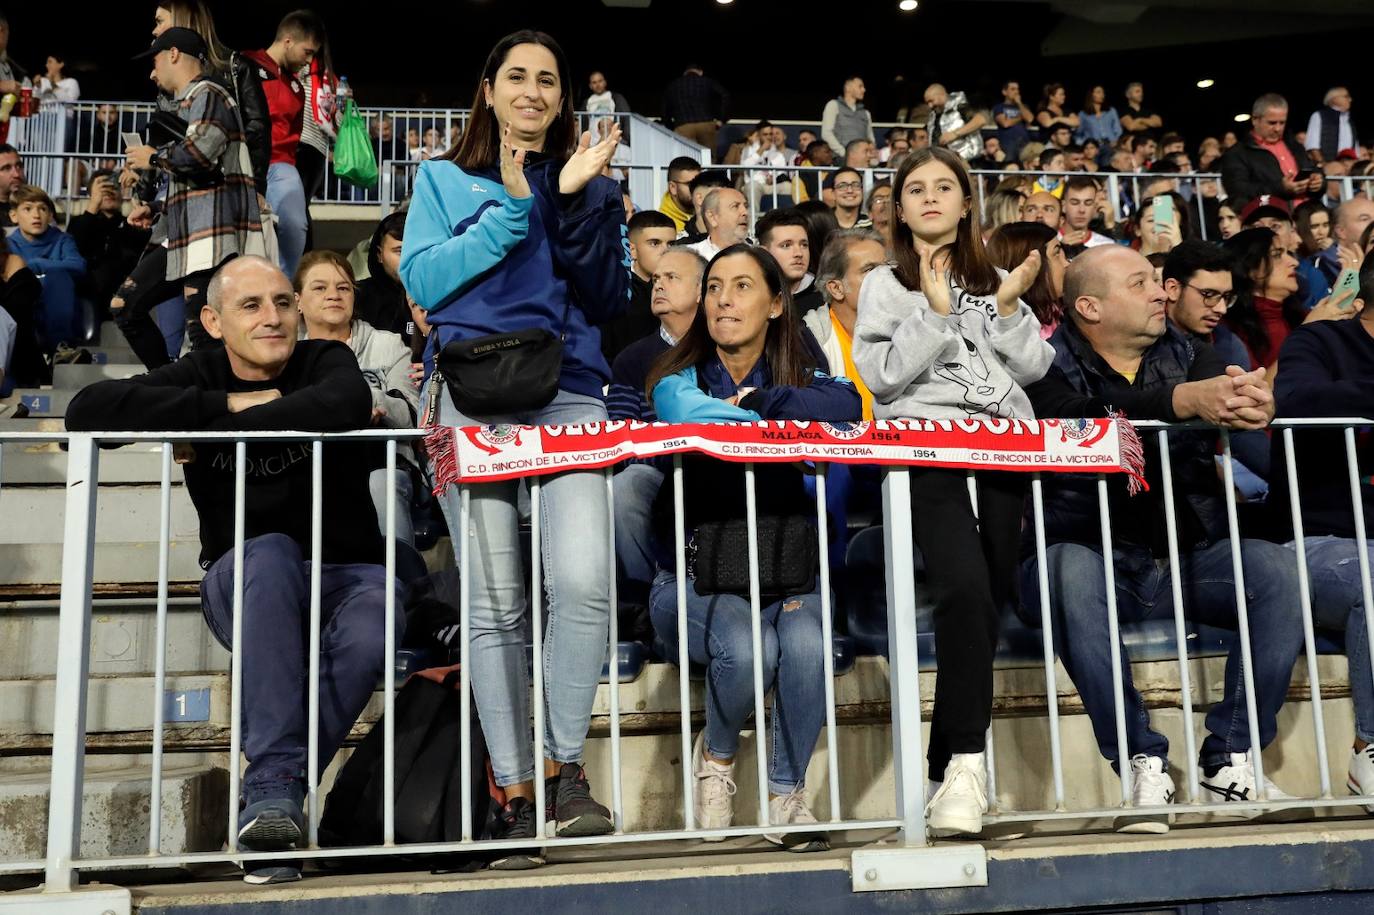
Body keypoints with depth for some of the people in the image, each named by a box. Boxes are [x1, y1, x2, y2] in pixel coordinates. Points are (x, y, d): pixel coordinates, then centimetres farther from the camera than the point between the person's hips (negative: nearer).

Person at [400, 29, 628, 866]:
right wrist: (512, 206, -2)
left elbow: (609, 302, 8)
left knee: (582, 579, -21)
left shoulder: (593, 187, 20)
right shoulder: (446, 179, 18)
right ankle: (515, 793, 5)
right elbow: (422, 280, 2)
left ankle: (565, 767, -4)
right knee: (496, 601, -5)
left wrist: (576, 201, -2)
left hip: (570, 393, 1)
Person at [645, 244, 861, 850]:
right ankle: (716, 756, 3)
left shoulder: (800, 378, 9)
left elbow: (848, 403, -17)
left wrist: (759, 401, -17)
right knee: (746, 649, -31)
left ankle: (786, 797, -6)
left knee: (805, 644, -30)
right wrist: (787, 418, -17)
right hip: (695, 578, -1)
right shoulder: (678, 379, 4)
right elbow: (689, 412, -24)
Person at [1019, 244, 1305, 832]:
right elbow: (1082, 423, -24)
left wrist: (1254, 401, -34)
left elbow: (1235, 389, -8)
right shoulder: (1050, 364, 0)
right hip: (1088, 555, -4)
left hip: (1184, 559, 4)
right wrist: (1184, 400, -37)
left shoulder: (1187, 354, 14)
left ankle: (1229, 760, -11)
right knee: (1071, 572, -35)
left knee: (1275, 571, -20)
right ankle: (1141, 763, -26)